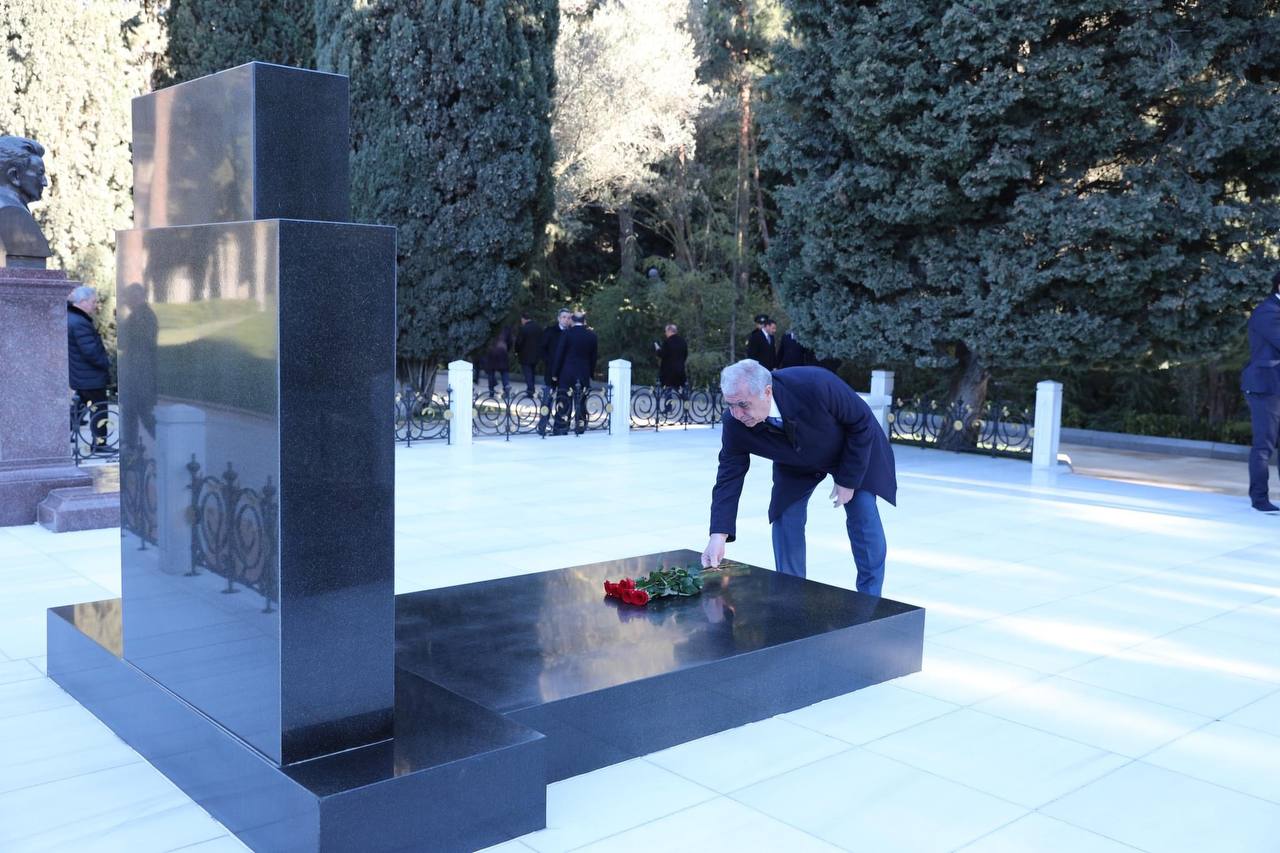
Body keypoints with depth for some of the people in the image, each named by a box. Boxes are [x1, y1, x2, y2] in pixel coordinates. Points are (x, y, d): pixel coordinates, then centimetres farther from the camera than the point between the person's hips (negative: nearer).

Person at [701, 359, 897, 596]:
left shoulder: (815, 384, -42)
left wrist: (848, 479, -20)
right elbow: (729, 479, -23)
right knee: (785, 521, -6)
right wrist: (718, 536, -35)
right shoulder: (735, 425, -31)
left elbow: (862, 422, -26)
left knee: (864, 521, -4)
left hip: (854, 451, -3)